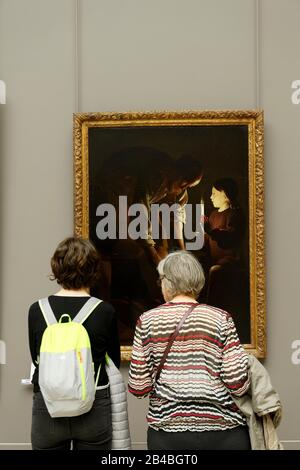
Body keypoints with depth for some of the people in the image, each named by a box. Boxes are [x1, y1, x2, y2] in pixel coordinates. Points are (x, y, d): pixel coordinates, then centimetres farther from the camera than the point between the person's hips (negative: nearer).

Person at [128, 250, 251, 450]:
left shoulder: (147, 321, -3)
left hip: (167, 433, 1)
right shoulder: (220, 318, -5)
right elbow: (237, 384, -9)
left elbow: (138, 388, -5)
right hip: (223, 432, 0)